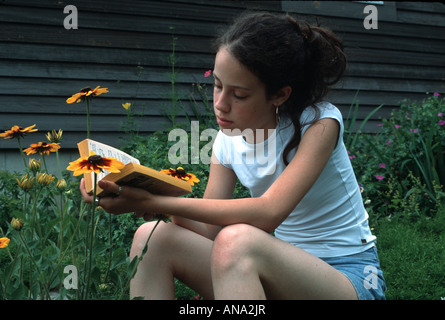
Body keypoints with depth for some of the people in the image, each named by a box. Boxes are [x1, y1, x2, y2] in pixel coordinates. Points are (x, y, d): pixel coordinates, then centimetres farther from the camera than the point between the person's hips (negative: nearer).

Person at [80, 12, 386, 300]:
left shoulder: (320, 122, -16)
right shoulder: (228, 141, 1)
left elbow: (268, 214, -30)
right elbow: (208, 231, -2)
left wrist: (156, 202, -32)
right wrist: (141, 196, -19)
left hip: (351, 277, -5)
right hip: (284, 271, 6)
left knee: (238, 240, -36)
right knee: (153, 236, -15)